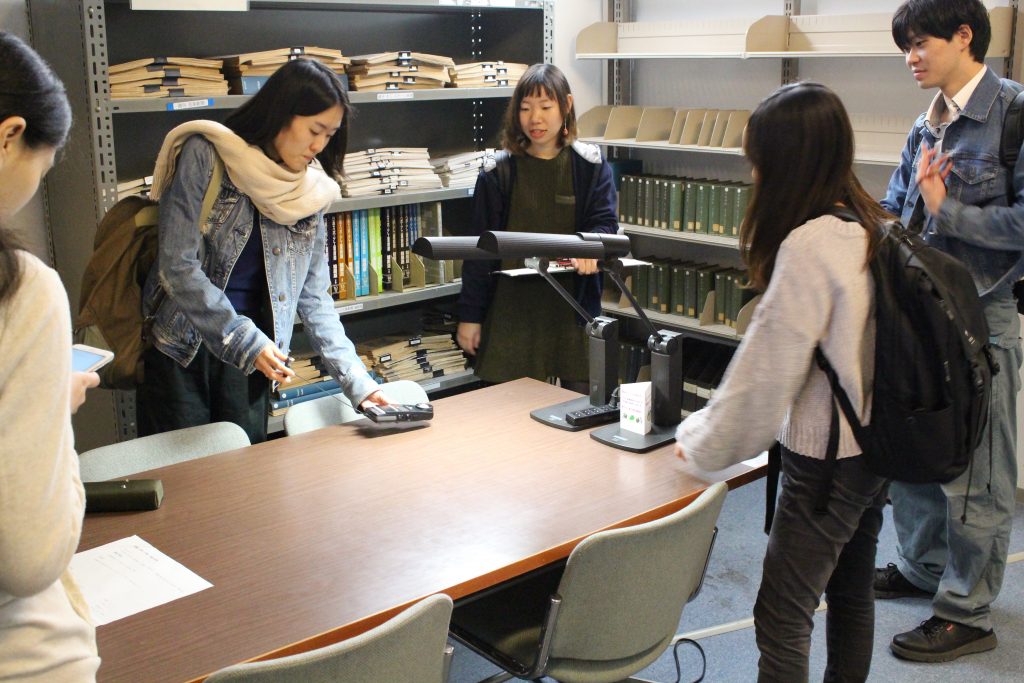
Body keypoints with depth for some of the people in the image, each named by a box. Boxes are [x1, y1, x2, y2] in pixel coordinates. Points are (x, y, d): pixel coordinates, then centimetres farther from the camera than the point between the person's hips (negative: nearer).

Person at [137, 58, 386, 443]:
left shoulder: (311, 190, 5)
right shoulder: (205, 155, -9)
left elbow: (313, 297, 6)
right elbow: (177, 266, -15)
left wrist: (356, 381, -2)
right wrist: (245, 340, -21)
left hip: (249, 364, 4)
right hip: (181, 353, -4)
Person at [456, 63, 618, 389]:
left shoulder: (591, 167, 4)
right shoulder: (498, 173, 2)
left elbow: (605, 222, -5)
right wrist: (469, 315, 0)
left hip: (573, 308, 1)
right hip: (513, 310, 0)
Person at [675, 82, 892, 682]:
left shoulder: (809, 245, -24)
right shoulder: (872, 225, 1)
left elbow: (767, 370, -21)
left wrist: (700, 444, -6)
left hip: (826, 463, -9)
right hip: (875, 447, 9)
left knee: (782, 620, 2)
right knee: (852, 594, 22)